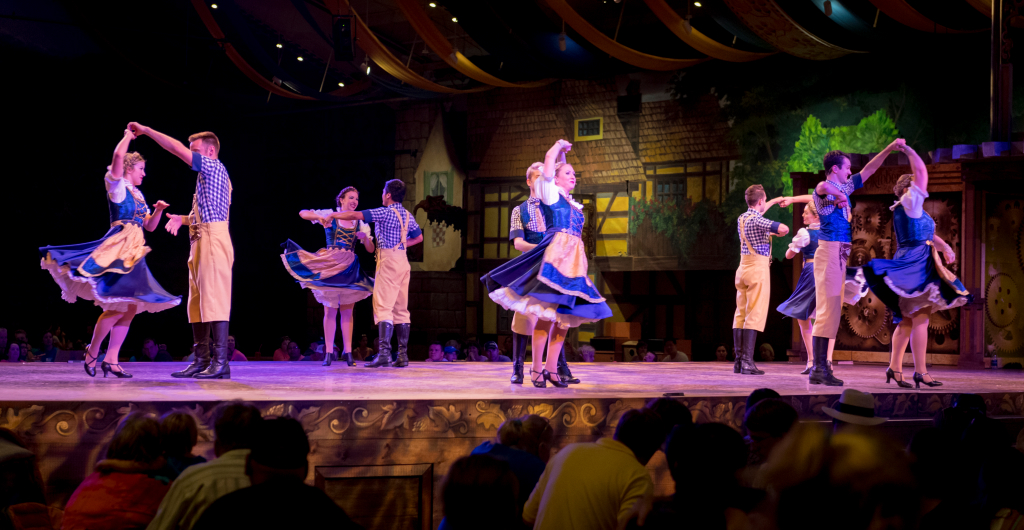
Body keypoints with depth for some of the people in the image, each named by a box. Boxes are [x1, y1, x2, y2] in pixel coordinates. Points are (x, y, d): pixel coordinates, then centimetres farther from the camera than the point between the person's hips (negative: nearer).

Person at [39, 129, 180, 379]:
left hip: (134, 252, 9)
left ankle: (111, 359, 3)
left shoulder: (137, 194, 23)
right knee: (119, 307, -16)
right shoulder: (117, 185, 0)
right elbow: (118, 156, -18)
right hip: (118, 248, -9)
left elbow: (149, 226, 25)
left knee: (131, 308, 3)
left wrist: (158, 210, 7)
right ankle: (92, 353, -3)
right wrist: (128, 135, -3)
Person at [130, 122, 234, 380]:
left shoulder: (215, 167, -4)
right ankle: (202, 360, 8)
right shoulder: (206, 176, 25)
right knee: (197, 301, 7)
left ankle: (220, 362, -15)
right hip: (200, 241, 10)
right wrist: (184, 219, 15)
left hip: (213, 238, -10)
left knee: (213, 298, -13)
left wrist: (146, 130, -4)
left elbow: (176, 148, -10)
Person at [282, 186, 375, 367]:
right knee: (330, 310, 0)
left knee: (347, 311, 2)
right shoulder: (330, 216, 4)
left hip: (349, 270, 2)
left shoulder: (360, 224, 10)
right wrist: (320, 218, -18)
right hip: (329, 267, -2)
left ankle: (347, 352, 4)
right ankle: (329, 352, 2)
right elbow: (303, 213, -1)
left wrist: (365, 237, -13)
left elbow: (371, 249, 7)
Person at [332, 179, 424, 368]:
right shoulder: (408, 216, 15)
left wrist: (333, 215, 2)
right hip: (403, 261, 8)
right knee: (401, 309, 8)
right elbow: (418, 237, 29)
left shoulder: (386, 212, -8)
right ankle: (403, 355, 6)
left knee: (383, 306, -12)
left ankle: (384, 353, -24)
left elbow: (356, 215, -11)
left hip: (388, 260, -8)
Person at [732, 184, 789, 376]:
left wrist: (775, 201, 47)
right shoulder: (757, 220, -15)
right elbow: (784, 228, -23)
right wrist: (778, 232, 1)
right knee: (755, 315, -9)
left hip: (743, 267, 9)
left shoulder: (742, 218, 12)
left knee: (740, 314, 8)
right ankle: (747, 361, -15)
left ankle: (738, 360, 9)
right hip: (758, 268, -9)